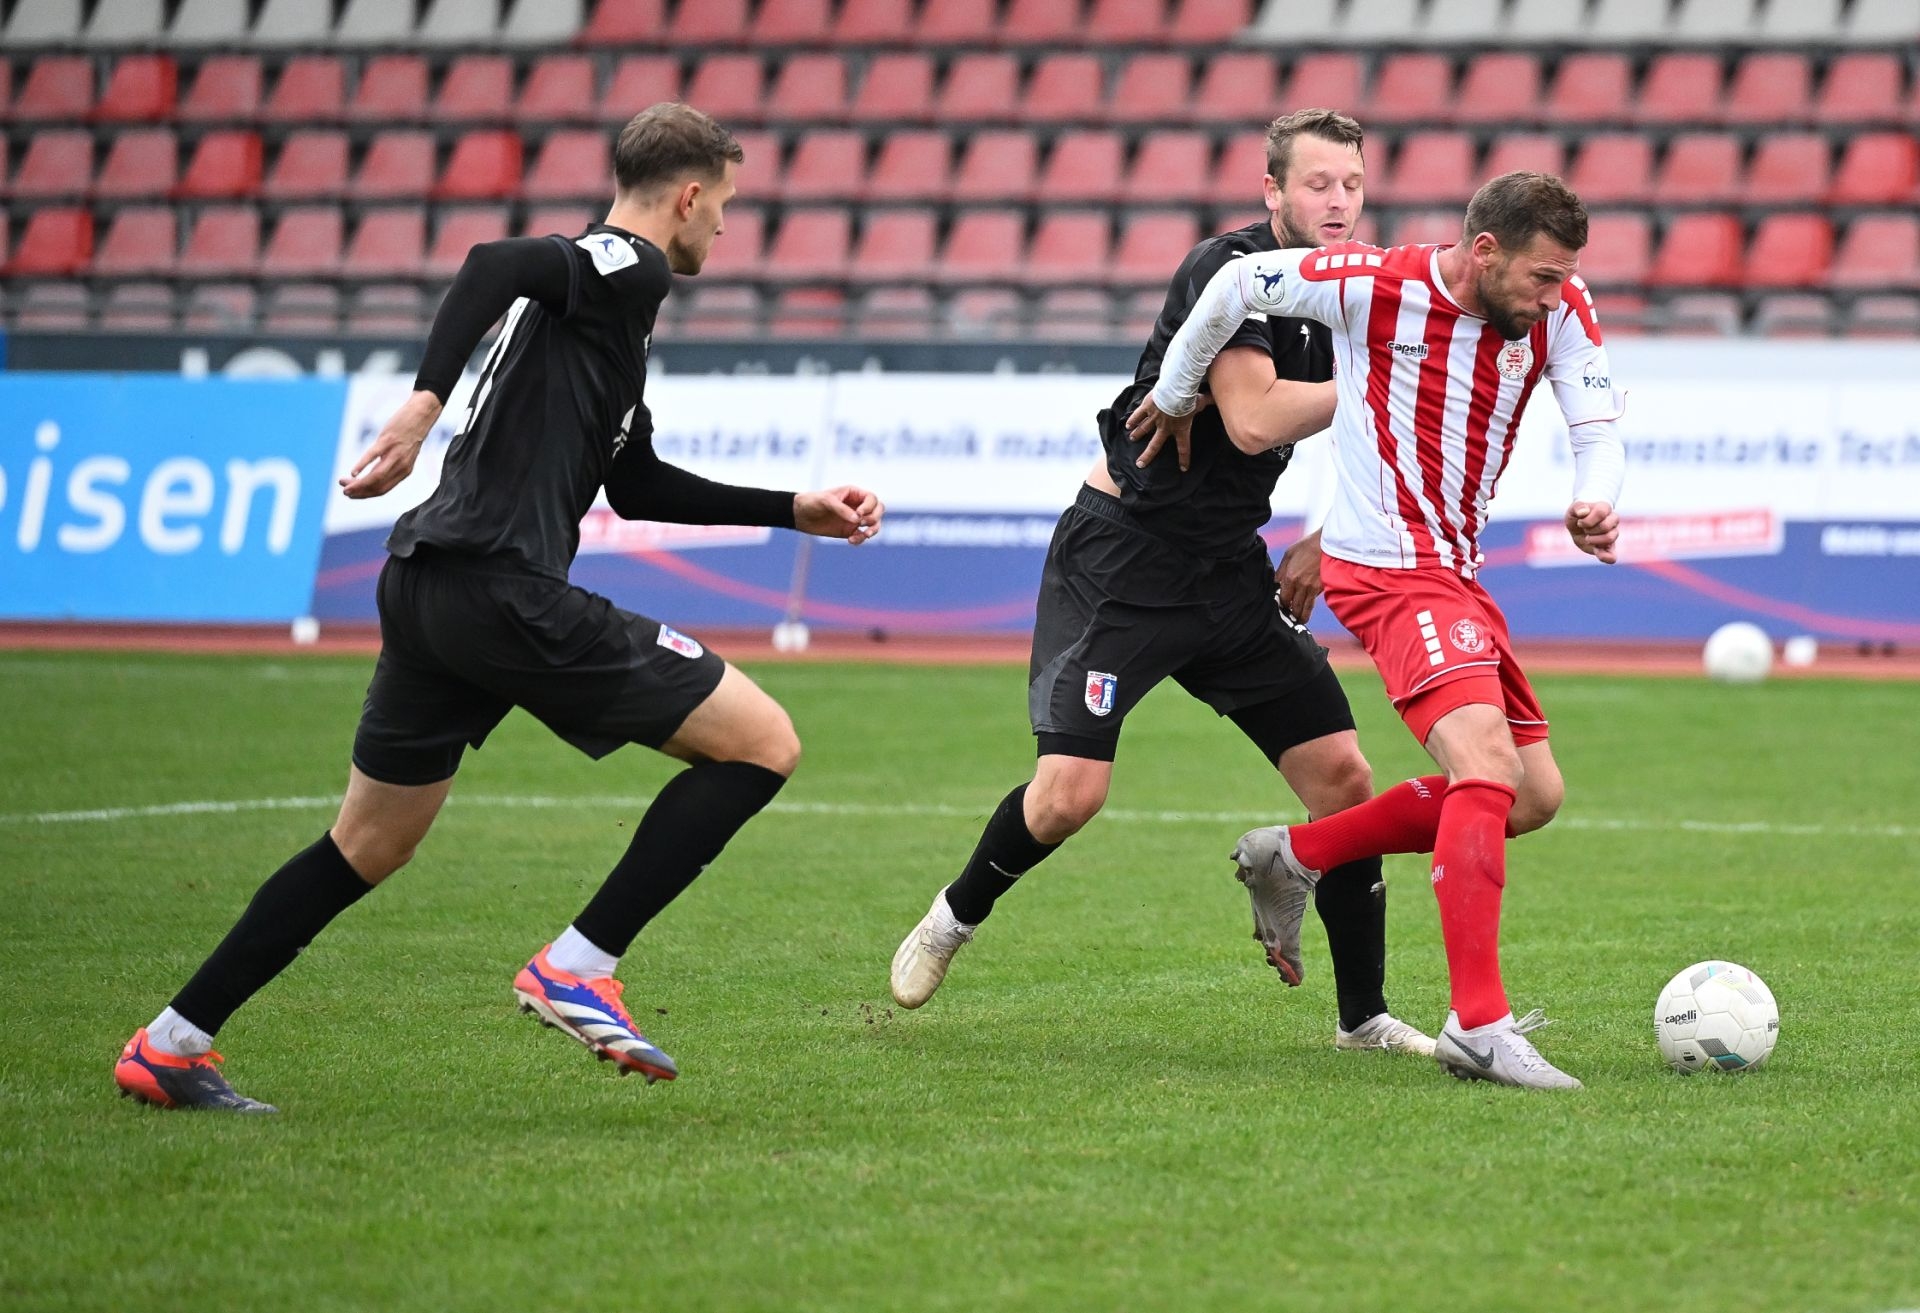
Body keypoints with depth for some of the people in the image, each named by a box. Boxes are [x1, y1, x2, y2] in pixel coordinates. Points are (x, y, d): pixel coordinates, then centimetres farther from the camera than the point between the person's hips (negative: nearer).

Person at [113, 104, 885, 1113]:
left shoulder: (604, 279, 26)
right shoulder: (628, 269, -3)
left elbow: (637, 487, 33)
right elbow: (496, 264, -23)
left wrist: (796, 511, 33)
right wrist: (428, 400, -34)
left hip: (428, 582, 10)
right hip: (503, 591, -10)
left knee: (367, 849, 20)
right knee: (762, 744, -4)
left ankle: (171, 1044, 22)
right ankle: (576, 970, -6)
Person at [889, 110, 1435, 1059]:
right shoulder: (1228, 269, -16)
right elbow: (1252, 419, -28)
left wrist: (1318, 544, 11)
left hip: (1228, 570, 7)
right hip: (1124, 552, -7)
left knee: (1344, 781, -1)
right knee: (1071, 792, -16)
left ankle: (1364, 1017, 11)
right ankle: (952, 918, 14)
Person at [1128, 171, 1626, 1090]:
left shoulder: (1559, 306, 0)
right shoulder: (1380, 286, -15)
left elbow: (1598, 426, -3)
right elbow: (1238, 283, -2)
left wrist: (1595, 503, -26)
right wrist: (1174, 394, 12)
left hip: (1454, 570, 8)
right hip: (1389, 567, -8)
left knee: (1535, 796, 11)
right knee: (1488, 767, -24)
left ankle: (1295, 855, 22)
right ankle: (1477, 1024, -27)